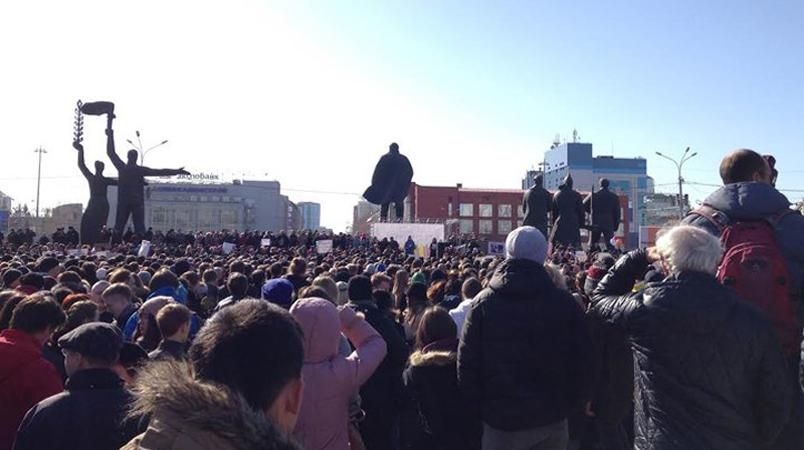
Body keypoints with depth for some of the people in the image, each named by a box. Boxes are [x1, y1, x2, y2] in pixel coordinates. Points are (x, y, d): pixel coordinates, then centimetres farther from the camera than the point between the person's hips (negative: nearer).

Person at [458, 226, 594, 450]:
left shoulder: (483, 302, -9)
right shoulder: (564, 302, -8)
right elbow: (582, 362, -3)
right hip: (553, 417, 2)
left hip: (501, 417, -1)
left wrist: (479, 407, 5)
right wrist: (574, 404, 10)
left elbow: (467, 362, -7)